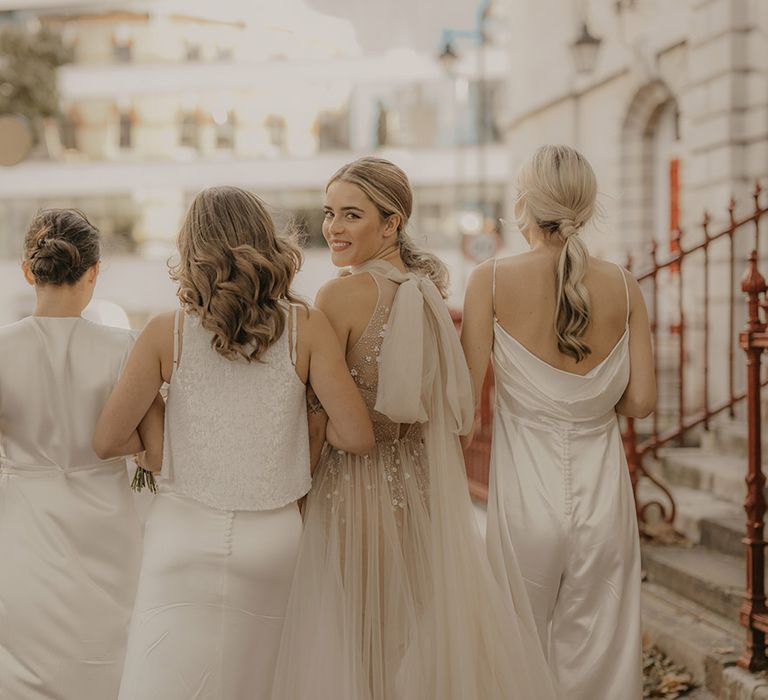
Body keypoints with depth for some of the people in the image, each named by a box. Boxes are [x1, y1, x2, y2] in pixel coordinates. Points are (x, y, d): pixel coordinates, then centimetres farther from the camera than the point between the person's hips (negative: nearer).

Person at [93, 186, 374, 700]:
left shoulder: (167, 333, -8)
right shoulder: (307, 327, -8)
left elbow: (106, 441, -6)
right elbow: (358, 437, -10)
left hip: (185, 533, -1)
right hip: (271, 537, 1)